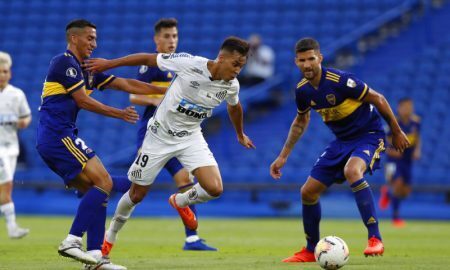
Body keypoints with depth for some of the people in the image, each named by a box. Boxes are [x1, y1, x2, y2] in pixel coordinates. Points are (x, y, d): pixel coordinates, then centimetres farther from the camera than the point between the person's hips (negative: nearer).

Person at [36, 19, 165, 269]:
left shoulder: (88, 70, 21)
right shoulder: (65, 62, -6)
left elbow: (128, 84, 20)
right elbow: (83, 100, -10)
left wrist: (167, 90, 16)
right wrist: (120, 114, -3)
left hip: (51, 141, 10)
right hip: (58, 135, -10)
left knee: (95, 192, 6)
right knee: (103, 183, -14)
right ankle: (73, 241, -19)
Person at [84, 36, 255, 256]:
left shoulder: (231, 85, -11)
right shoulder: (190, 63, -27)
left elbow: (234, 107, 14)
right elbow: (149, 59, -16)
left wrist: (240, 135, 30)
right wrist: (108, 64, -11)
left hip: (190, 137, 3)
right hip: (160, 134, -3)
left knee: (214, 188, -18)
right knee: (137, 194, 6)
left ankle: (180, 202, 16)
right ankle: (110, 236, 34)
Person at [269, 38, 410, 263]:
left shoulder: (339, 80, -25)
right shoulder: (303, 90, -4)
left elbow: (378, 99, -14)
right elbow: (300, 122, 17)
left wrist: (396, 132, -6)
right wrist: (283, 156, 16)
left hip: (369, 136, -7)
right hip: (342, 141, 7)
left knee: (351, 171, -38)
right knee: (308, 191, 2)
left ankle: (375, 239, -35)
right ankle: (311, 250, 23)